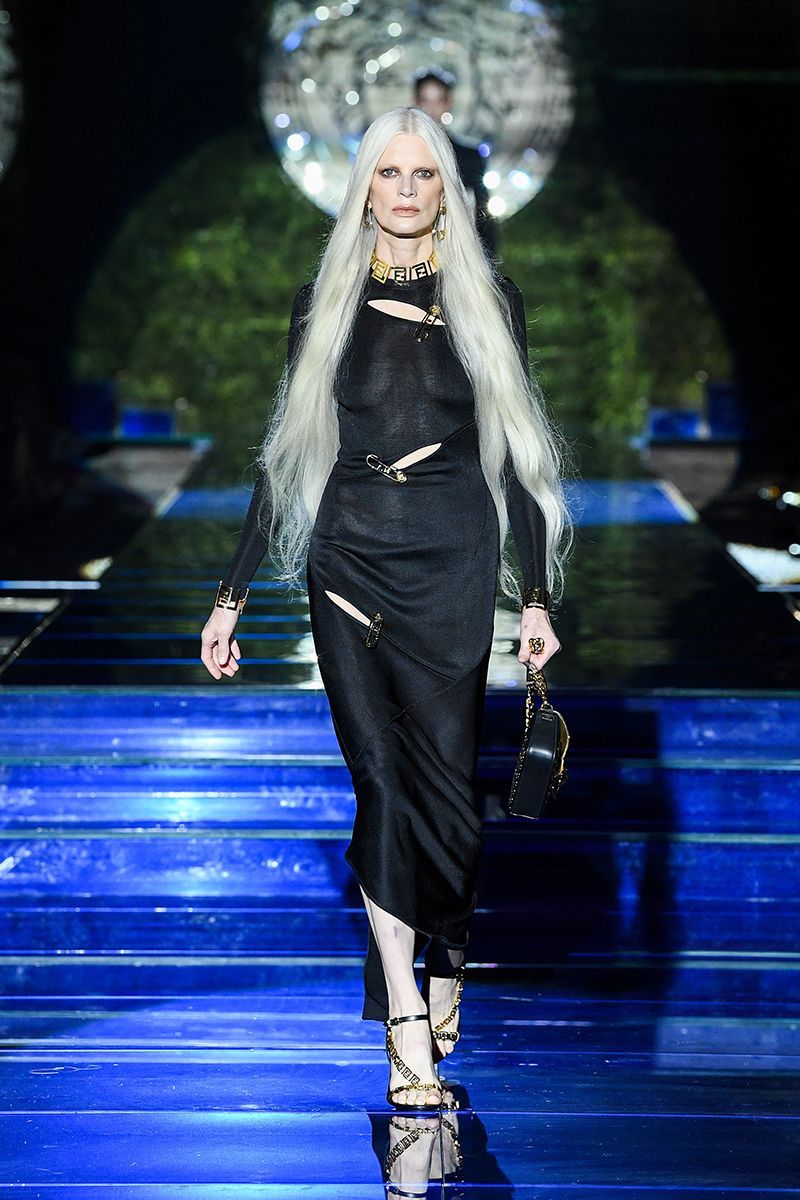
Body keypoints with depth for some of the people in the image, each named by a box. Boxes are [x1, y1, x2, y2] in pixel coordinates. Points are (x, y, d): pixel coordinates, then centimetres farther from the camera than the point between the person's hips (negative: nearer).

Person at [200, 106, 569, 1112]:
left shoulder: (490, 301, 6)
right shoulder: (324, 303, 7)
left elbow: (516, 457, 7)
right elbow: (283, 455, 9)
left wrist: (536, 595, 2)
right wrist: (233, 595, 6)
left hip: (455, 557, 0)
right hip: (350, 553, 0)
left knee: (445, 778, -5)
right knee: (382, 777, -8)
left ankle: (439, 973, 21)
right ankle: (409, 1029, -9)